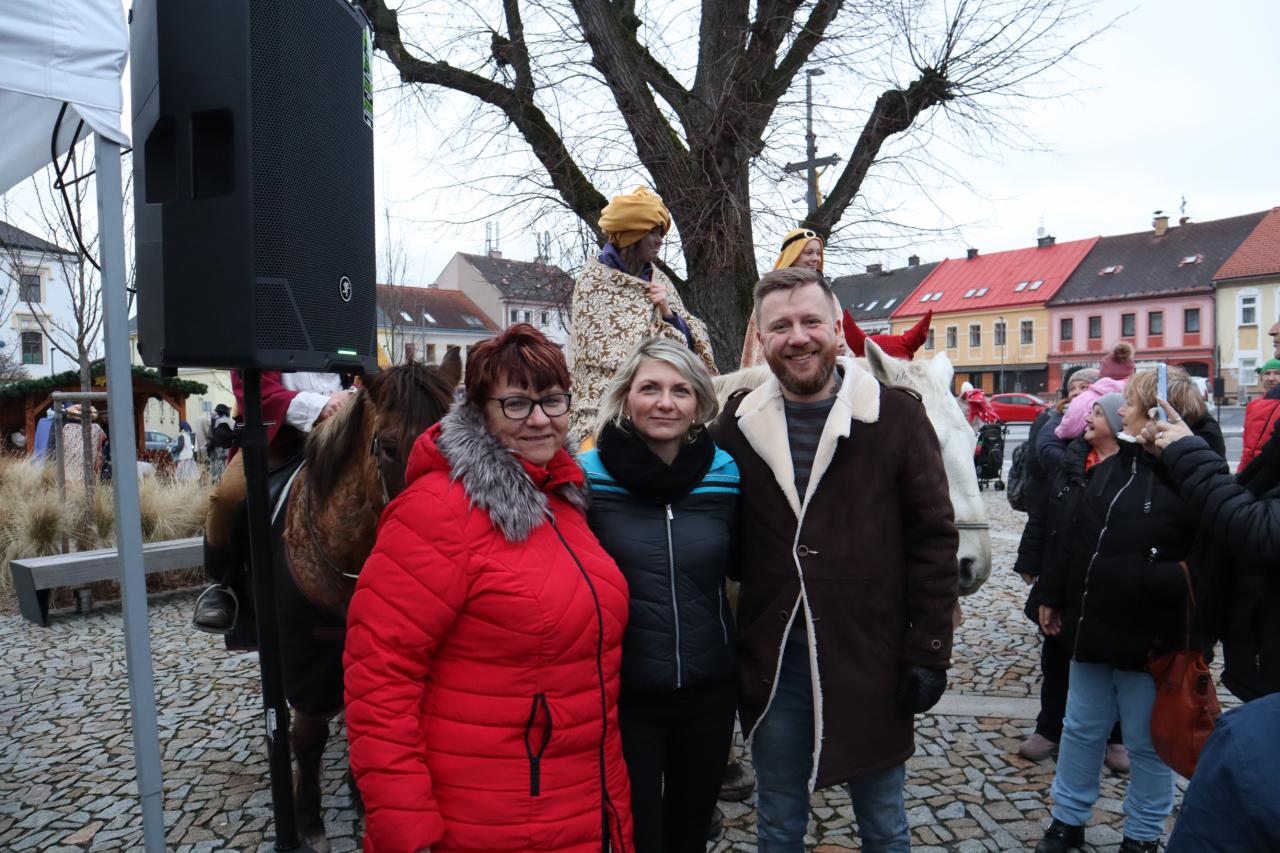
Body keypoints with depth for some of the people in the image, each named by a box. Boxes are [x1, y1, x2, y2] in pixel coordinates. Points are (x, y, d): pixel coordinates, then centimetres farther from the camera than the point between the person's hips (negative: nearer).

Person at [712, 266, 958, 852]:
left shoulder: (897, 416, -6)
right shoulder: (738, 423, 1)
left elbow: (933, 541, -4)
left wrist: (927, 652, -6)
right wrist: (733, 642, 2)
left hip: (871, 662, -2)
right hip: (772, 665, 2)